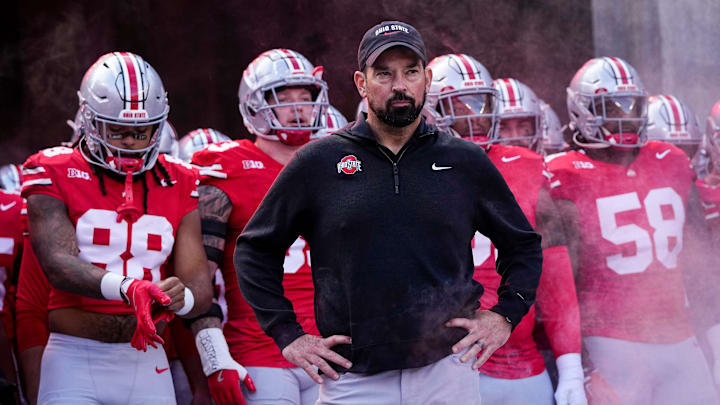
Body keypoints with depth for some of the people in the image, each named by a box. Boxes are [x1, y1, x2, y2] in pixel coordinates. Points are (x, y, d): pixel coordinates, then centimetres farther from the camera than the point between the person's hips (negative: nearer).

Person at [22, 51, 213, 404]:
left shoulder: (177, 186, 9)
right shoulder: (56, 174, -1)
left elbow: (199, 282, 2)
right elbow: (58, 264, -16)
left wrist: (181, 297, -23)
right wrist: (126, 288, -34)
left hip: (148, 363, 3)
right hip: (76, 361, -3)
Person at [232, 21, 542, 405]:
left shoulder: (466, 162, 7)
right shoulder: (317, 163, 3)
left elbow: (523, 245, 20)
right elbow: (254, 250, 9)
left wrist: (505, 315, 8)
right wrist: (287, 333, 3)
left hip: (447, 371, 1)